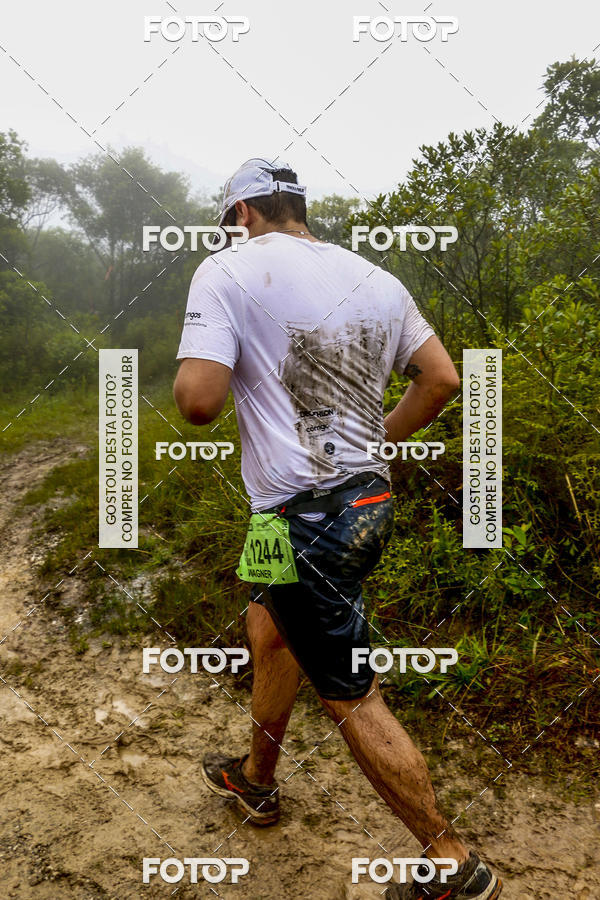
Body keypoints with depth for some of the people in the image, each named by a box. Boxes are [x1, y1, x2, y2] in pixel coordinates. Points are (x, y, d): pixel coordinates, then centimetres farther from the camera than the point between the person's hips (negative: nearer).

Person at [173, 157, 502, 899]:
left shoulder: (229, 270, -9)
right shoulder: (377, 279, 9)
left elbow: (198, 400, -19)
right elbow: (441, 377, 9)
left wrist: (188, 368, 4)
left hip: (305, 517, -8)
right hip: (370, 497, 8)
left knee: (351, 699, 5)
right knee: (268, 623, 27)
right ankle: (256, 781, 47)